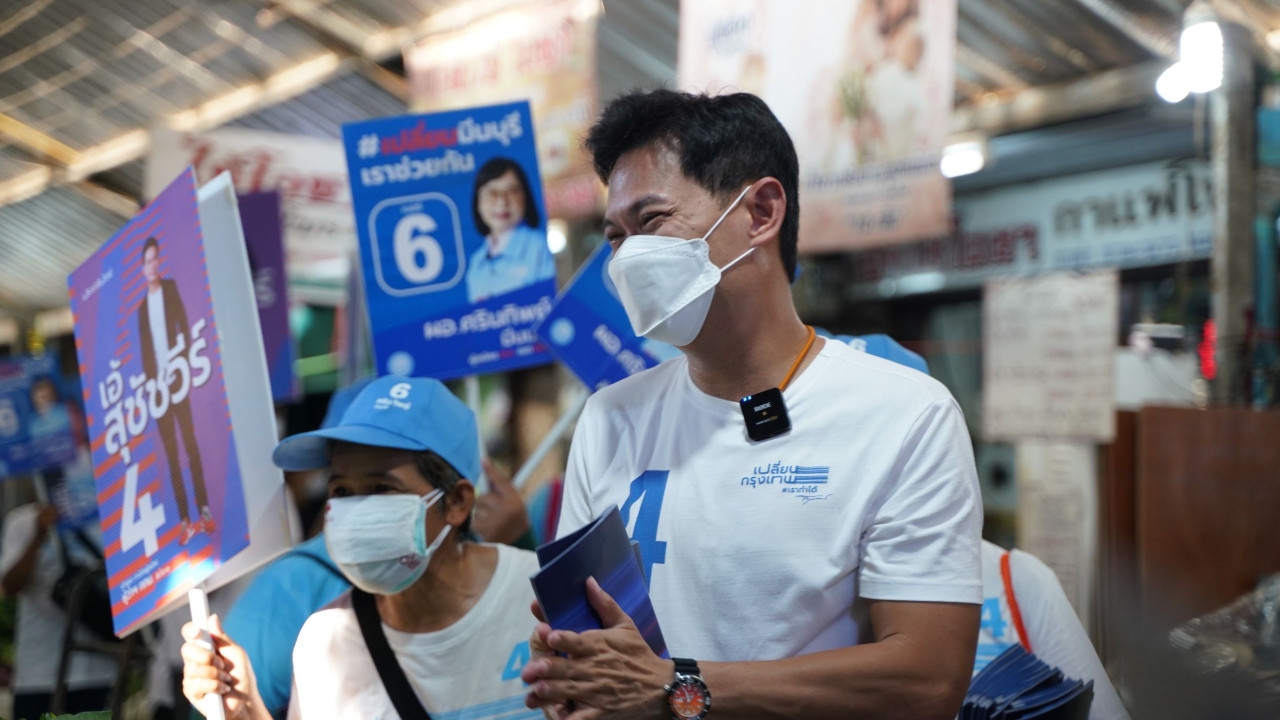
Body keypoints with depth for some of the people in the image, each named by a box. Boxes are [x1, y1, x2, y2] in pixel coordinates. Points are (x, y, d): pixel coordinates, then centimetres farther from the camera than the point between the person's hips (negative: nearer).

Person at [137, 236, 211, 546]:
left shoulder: (171, 287, 5)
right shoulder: (142, 306, 11)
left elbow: (184, 325, -1)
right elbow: (145, 351, 9)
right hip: (157, 384, 2)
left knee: (191, 442, -2)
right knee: (171, 453, 3)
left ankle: (204, 512, 2)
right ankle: (186, 520, 4)